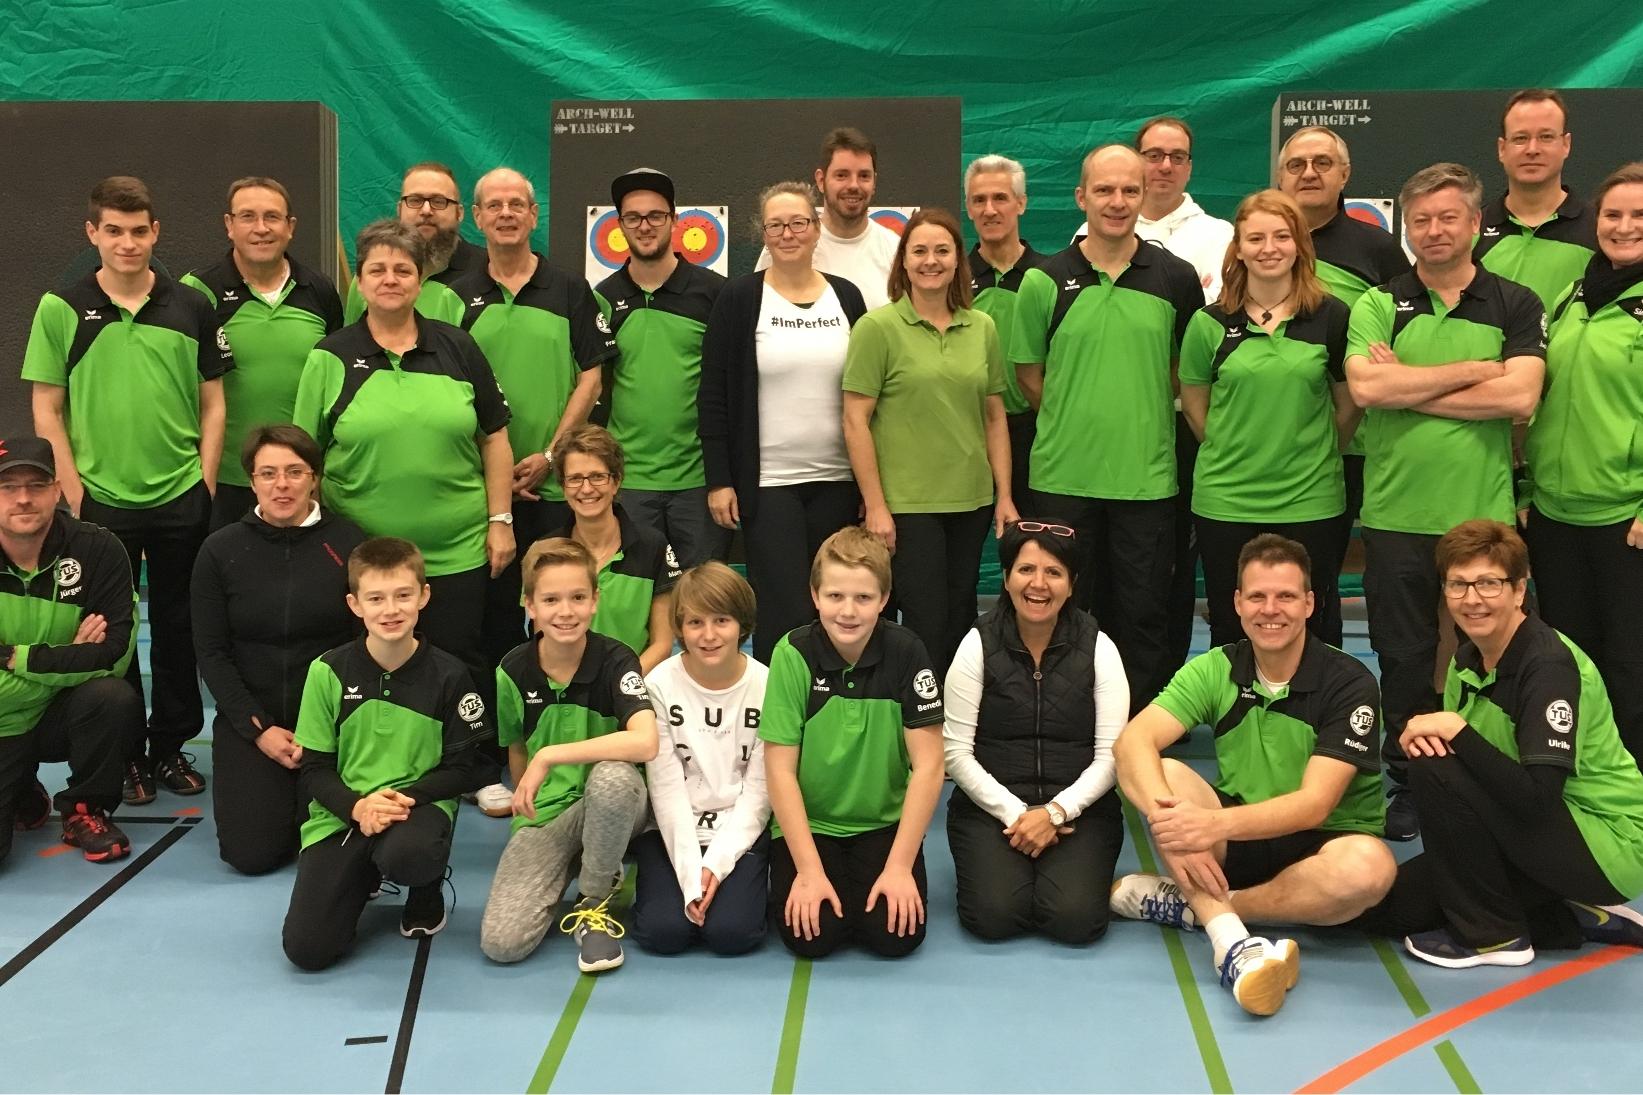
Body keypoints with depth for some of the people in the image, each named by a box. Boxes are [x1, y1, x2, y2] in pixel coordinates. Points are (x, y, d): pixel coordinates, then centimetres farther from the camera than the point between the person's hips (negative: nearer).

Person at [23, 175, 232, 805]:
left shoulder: (190, 308, 3)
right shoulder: (62, 310, -1)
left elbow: (212, 403, 7)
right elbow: (47, 410, -1)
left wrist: (205, 482, -1)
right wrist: (74, 493, -7)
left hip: (182, 500, 1)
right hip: (101, 502, -1)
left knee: (178, 631, 10)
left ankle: (171, 746, 24)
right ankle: (124, 754, 22)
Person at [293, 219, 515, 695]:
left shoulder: (458, 348, 4)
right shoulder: (330, 357, 1)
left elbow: (494, 438, 7)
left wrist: (501, 520, 2)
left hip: (456, 552, 0)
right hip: (362, 554, 0)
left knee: (462, 668, 6)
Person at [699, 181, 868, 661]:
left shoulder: (846, 297, 8)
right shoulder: (739, 298, -1)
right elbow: (713, 395, -2)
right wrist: (718, 480, -8)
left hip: (837, 482, 3)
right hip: (767, 483, -3)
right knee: (784, 613, -6)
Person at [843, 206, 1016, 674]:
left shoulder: (982, 328, 7)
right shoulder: (877, 327, -6)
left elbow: (995, 417, 12)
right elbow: (855, 421, -8)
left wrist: (1004, 496, 7)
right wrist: (875, 506, -12)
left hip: (971, 501, 5)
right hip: (905, 504, -5)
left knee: (961, 623, 13)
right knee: (927, 627, -1)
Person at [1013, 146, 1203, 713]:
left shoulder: (1176, 278, 3)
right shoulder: (1044, 280, 1)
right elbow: (1028, 372, 8)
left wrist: (1139, 410, 5)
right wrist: (1073, 422, 4)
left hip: (1147, 475, 0)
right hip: (1062, 475, 0)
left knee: (1143, 614, 6)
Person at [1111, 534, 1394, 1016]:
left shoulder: (1349, 684, -14)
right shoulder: (1216, 669, -4)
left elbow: (1314, 805, -23)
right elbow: (1133, 741, -18)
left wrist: (1217, 824, -39)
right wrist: (1169, 819, -38)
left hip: (1319, 848, -2)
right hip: (1238, 846, 3)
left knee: (1368, 866, -36)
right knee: (1160, 773, -23)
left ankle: (1190, 904, -21)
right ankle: (1231, 942, -37)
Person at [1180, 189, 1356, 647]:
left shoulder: (1332, 317, 1)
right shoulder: (1210, 323, 1)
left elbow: (1350, 403, 8)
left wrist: (1314, 456, 7)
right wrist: (1234, 454, 5)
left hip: (1311, 503, 0)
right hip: (1225, 505, 1)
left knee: (1312, 636, 7)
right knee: (1231, 633, 9)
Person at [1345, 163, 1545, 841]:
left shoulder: (1516, 307, 4)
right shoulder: (1378, 307, 5)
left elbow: (1519, 398, -11)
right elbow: (1365, 386, -13)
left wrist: (1407, 389, -11)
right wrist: (1473, 369, -10)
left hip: (1483, 516, 0)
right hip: (1396, 515, 0)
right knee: (1404, 659, 8)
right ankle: (1408, 784, 22)